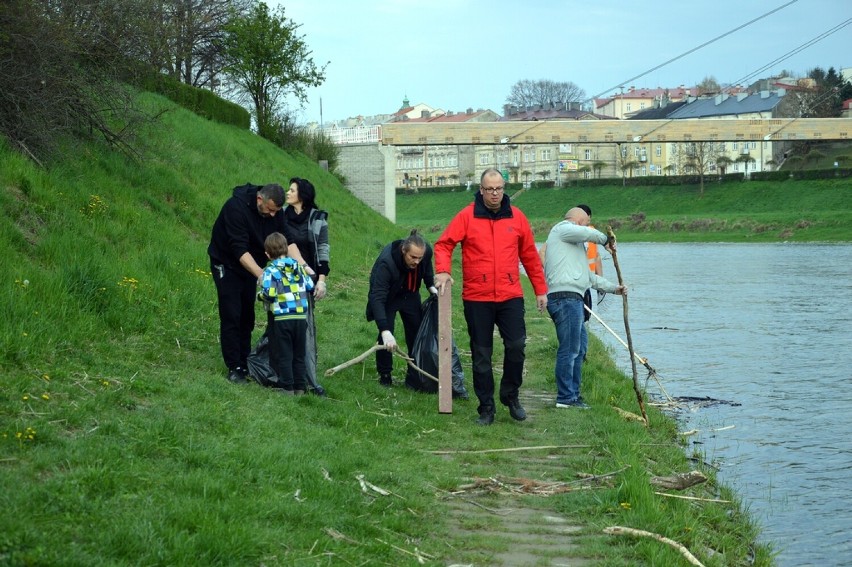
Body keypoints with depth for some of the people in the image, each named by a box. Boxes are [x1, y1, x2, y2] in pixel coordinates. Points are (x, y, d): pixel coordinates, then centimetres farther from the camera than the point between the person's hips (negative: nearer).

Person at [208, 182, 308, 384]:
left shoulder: (274, 211, -10)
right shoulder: (236, 207, -31)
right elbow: (240, 249, -34)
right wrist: (260, 274, -40)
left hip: (250, 266, 6)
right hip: (227, 264, -6)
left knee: (247, 316, 8)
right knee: (231, 317, -9)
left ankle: (245, 363, 14)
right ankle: (234, 368, -6)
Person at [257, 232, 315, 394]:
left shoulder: (270, 271, -10)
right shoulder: (298, 267, 5)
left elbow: (268, 294, -20)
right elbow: (310, 287, 9)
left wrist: (259, 295, 0)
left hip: (281, 318, -5)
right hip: (301, 316, 5)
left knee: (283, 355, 4)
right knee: (299, 355, 14)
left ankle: (288, 388, 3)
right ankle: (299, 387, 17)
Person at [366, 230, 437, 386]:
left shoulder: (426, 251, -26)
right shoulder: (386, 262, -42)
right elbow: (378, 298, -46)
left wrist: (431, 286, -8)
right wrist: (385, 331, -53)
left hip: (409, 294, 5)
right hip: (387, 295, -5)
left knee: (417, 332, 7)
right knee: (385, 336, -14)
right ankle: (385, 376, 1)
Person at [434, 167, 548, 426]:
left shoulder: (516, 217, 5)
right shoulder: (467, 216, -1)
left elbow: (530, 256, 11)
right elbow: (443, 244, -2)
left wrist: (540, 289, 12)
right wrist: (443, 271, -19)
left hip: (511, 296, 1)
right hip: (477, 298, -1)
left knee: (516, 346, -9)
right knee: (481, 354, 5)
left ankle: (511, 395, 14)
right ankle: (486, 407, 15)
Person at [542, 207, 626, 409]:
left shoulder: (574, 243, 30)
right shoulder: (562, 229, 0)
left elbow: (587, 276, 33)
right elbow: (588, 233, -19)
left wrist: (613, 288, 32)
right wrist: (605, 240, 0)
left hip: (572, 299, 11)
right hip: (565, 298, -11)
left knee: (579, 345, 17)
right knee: (569, 349, -9)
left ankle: (573, 394, 24)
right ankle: (565, 398, -6)